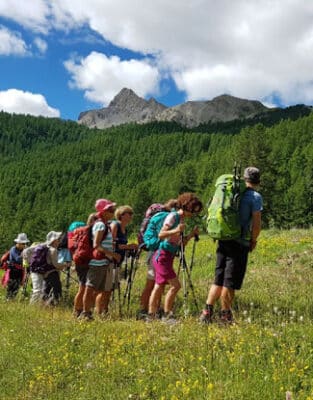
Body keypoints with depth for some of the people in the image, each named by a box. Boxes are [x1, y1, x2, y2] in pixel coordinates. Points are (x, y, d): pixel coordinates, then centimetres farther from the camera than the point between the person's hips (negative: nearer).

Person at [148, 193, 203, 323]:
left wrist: (192, 234, 3)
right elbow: (161, 234, -18)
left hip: (168, 257, 9)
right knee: (175, 285, -11)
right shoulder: (173, 216, -11)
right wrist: (176, 230, -30)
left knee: (158, 287, 10)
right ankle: (166, 315, -1)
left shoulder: (182, 220, 14)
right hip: (162, 256, -9)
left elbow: (181, 242, 15)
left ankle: (151, 316, 16)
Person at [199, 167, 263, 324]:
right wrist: (253, 241, 3)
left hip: (223, 241, 5)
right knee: (230, 283, 3)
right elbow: (256, 224, -12)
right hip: (240, 243, -5)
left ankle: (207, 311, 11)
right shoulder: (255, 196, -6)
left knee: (219, 280, 14)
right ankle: (225, 316, 12)